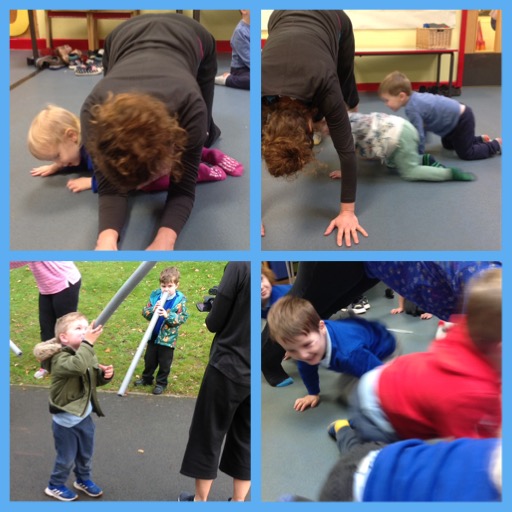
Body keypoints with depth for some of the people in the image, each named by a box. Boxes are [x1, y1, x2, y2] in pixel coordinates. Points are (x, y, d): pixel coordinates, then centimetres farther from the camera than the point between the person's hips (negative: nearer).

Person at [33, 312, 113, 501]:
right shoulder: (60, 358, -27)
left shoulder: (87, 354, -2)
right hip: (66, 419, -7)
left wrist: (105, 374, -11)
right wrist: (88, 342, -51)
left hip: (84, 415, 7)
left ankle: (83, 479, 48)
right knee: (67, 457, 10)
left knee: (86, 453, 24)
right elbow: (77, 366, -49)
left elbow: (95, 379, 10)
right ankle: (55, 486, 35)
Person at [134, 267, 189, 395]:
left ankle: (161, 383, 29)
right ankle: (147, 378, 41)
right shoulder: (155, 295, -7)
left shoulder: (180, 300, -16)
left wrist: (167, 315, -33)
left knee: (164, 362, 11)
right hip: (153, 335, 4)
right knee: (149, 359, 21)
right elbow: (144, 311, -6)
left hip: (167, 337, -4)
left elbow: (183, 317, -20)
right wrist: (153, 310, -28)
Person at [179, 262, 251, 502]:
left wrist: (212, 316, 12)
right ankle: (238, 501, 23)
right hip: (250, 373, 5)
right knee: (245, 440, 15)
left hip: (228, 368, -5)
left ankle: (200, 500, 24)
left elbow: (214, 323, -11)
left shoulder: (240, 265, -16)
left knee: (207, 435, 11)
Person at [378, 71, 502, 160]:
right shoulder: (414, 98, -4)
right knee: (447, 145, 29)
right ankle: (480, 139, 38)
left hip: (462, 120, -10)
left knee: (466, 153, 3)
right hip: (456, 115, 10)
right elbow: (422, 127, 7)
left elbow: (419, 135, -28)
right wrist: (414, 147, 8)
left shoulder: (412, 108, -32)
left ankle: (496, 145, 17)